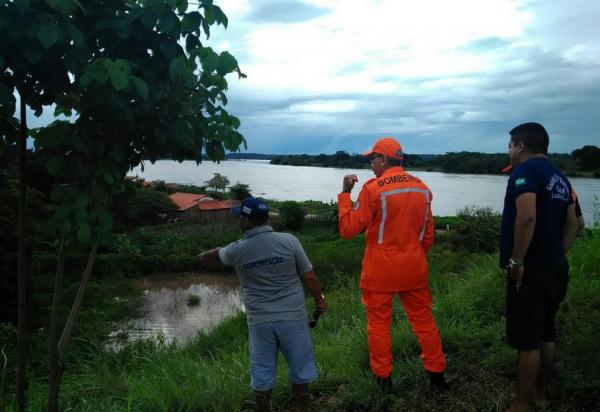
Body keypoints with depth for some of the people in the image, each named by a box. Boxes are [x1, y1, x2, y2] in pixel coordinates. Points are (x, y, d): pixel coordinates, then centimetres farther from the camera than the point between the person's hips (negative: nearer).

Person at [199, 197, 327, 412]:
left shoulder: (237, 250, -5)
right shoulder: (288, 241, -11)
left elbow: (218, 253, 20)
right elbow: (309, 277, -6)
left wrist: (205, 255, 43)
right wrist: (319, 299, 12)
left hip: (259, 321, 1)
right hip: (292, 317, -1)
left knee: (262, 375, 16)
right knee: (299, 370, 15)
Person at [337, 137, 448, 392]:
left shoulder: (373, 189, -15)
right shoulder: (422, 188, 4)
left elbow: (348, 230, -12)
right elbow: (428, 235, 12)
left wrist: (345, 193, -5)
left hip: (380, 270, -5)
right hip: (414, 268, 5)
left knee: (378, 324, 10)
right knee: (423, 320, 15)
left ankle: (383, 378, 20)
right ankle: (437, 374, 25)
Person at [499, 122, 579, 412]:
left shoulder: (525, 170, -14)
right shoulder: (560, 177, 15)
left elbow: (527, 217, -28)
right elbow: (572, 225, 16)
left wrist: (516, 261, -22)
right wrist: (556, 255, 16)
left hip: (530, 269, -9)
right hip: (554, 267, 9)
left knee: (527, 340, -1)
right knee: (546, 334, 18)